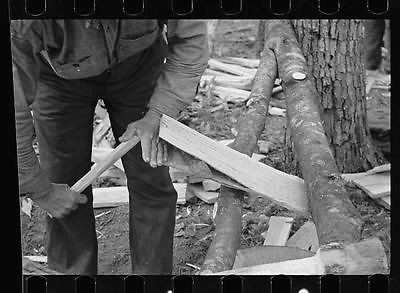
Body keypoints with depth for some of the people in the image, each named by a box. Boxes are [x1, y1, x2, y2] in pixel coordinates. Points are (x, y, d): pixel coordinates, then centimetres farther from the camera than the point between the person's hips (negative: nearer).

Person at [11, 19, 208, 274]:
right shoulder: (22, 24, -43)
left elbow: (191, 39, -20)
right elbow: (16, 113, -32)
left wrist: (157, 115, -27)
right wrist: (40, 191, -22)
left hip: (137, 61, 1)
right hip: (60, 75, -1)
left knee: (151, 183, -1)